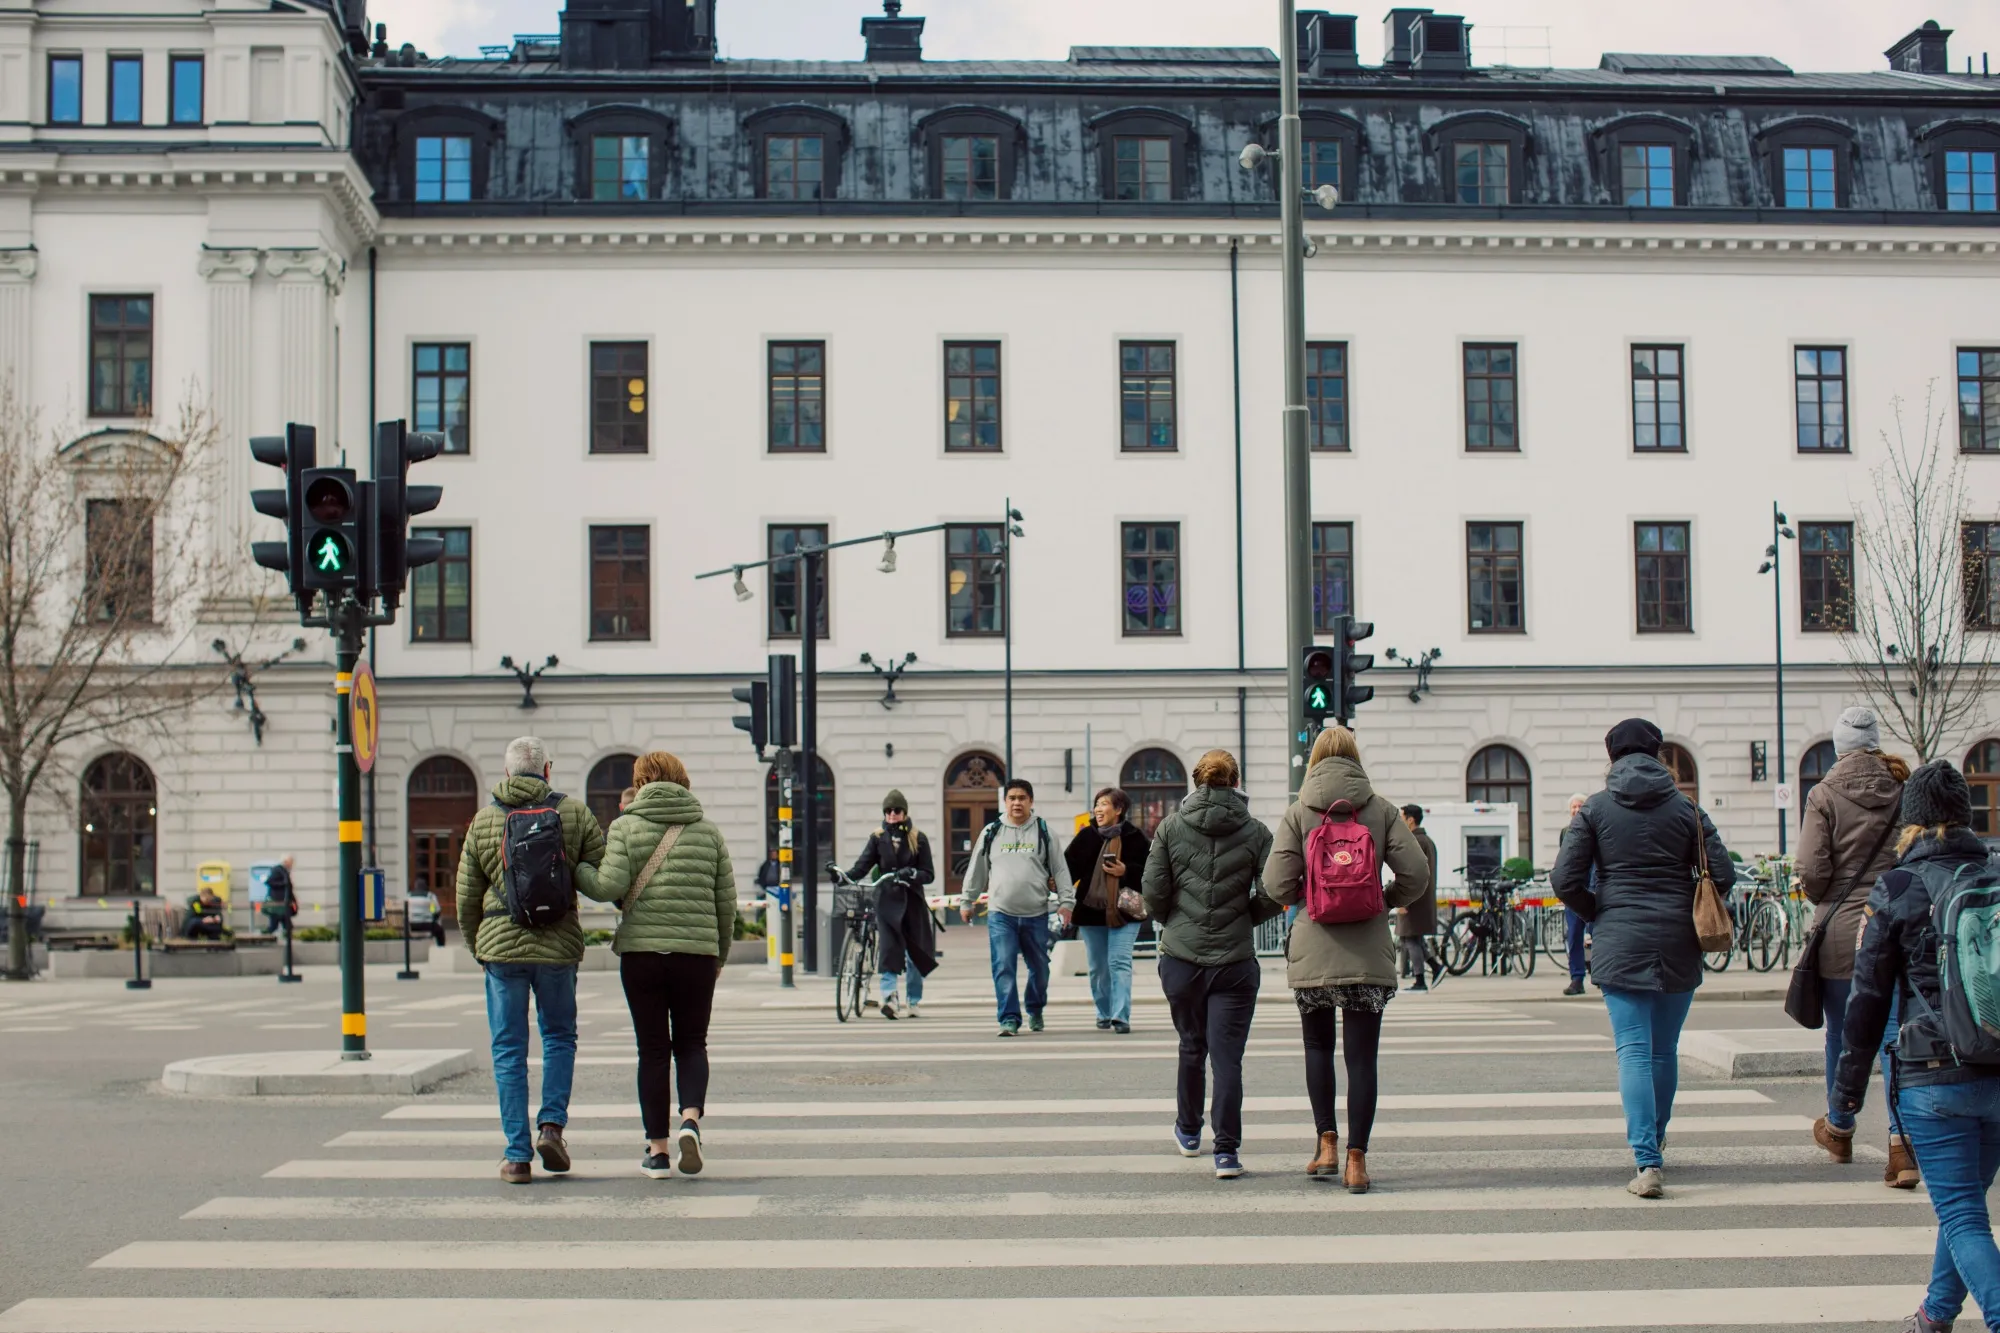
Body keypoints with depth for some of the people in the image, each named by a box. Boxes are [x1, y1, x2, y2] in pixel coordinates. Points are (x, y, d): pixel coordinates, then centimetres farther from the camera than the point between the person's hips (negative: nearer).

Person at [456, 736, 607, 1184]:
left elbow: (466, 898, 8)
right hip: (559, 945, 0)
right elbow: (605, 875, -2)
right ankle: (552, 1125, 1)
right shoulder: (574, 813, 1)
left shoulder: (483, 822, 4)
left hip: (501, 945, 0)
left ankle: (517, 1156, 4)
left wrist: (477, 949, 21)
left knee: (509, 1051, 6)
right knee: (559, 1037, 19)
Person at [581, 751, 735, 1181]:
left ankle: (658, 1149, 9)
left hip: (641, 951, -1)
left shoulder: (625, 826, 1)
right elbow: (726, 899, 7)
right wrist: (720, 955, 19)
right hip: (696, 951, 1)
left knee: (652, 1050, 7)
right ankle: (690, 1120, -11)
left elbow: (609, 886, -12)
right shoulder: (707, 830, 8)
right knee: (691, 1044, 13)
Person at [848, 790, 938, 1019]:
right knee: (889, 949, -13)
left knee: (914, 952, 6)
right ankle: (888, 997, -21)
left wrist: (912, 874, -20)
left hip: (913, 900, 0)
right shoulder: (878, 838, 7)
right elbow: (863, 866, -2)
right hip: (887, 900, 0)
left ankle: (914, 1002, 17)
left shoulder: (918, 838, 4)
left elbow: (929, 874, 1)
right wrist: (845, 876, -22)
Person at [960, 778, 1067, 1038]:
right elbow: (976, 870, 15)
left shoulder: (1043, 832, 6)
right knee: (1003, 967, -10)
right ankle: (1009, 1018, -9)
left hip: (1036, 914, 0)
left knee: (1039, 967, 11)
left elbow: (1059, 869, 6)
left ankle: (1035, 1011, 33)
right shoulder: (991, 832, 8)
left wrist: (1066, 901, -1)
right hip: (1000, 914, 0)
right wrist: (966, 901, 16)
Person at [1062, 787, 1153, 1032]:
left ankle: (1121, 1016, -13)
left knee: (1120, 963, -12)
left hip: (1124, 911, -3)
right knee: (1098, 967, 11)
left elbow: (1151, 869, -2)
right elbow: (1068, 867, 1)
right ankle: (1104, 1013, 25)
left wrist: (1126, 871, -17)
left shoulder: (1134, 837, -4)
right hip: (1090, 911, 3)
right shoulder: (1086, 836, 3)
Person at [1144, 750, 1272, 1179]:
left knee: (1191, 1047, 19)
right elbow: (1272, 896, -5)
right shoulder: (1256, 832, -2)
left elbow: (1153, 891, -4)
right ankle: (1226, 1152, -4)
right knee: (1227, 1057, 0)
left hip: (1180, 957, 1)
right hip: (1235, 961, -1)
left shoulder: (1171, 827, -1)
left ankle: (1189, 1131, 35)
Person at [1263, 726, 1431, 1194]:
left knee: (1318, 1045, 17)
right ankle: (1355, 1159, -2)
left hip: (1312, 949, 0)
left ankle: (1327, 1145, 9)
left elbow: (1276, 882, -7)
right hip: (1368, 950, 0)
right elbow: (1416, 874, -4)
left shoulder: (1299, 812, -1)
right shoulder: (1382, 810, 1)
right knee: (1362, 1055, 3)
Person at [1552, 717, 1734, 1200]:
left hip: (1619, 943, -2)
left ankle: (1647, 1163, -17)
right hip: (1678, 943, 2)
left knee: (1634, 1050, -5)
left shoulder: (1595, 809, 0)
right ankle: (1653, 1146, 30)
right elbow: (1722, 875, 0)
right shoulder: (1685, 808, 3)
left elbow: (1565, 880, -5)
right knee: (1665, 1049, 15)